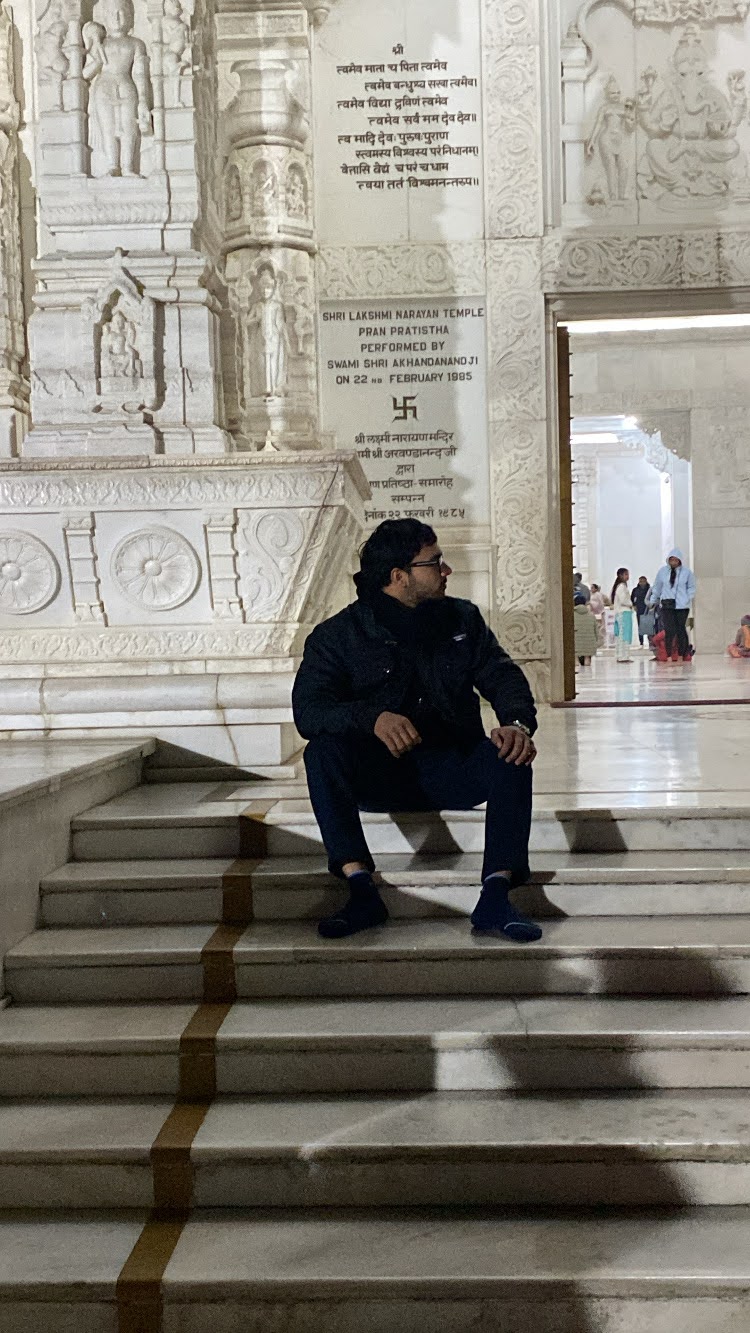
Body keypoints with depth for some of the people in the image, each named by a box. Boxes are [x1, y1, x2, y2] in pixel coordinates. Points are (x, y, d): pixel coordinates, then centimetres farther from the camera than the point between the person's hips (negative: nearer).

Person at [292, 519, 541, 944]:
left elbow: (502, 675, 4)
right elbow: (308, 709, -13)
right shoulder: (337, 636, -1)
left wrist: (518, 723, -20)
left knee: (511, 756, -27)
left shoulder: (462, 618, 11)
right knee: (323, 750, -30)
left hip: (452, 770, 2)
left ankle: (495, 896, -31)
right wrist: (373, 718, -34)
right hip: (378, 777, -2)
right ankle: (362, 891, -33)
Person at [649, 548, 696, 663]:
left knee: (681, 629, 2)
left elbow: (691, 588, 10)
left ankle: (681, 654, 13)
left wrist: (687, 599, -3)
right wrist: (652, 600, 12)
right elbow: (656, 587, 15)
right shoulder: (663, 571, 6)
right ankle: (669, 655, -5)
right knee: (669, 630, -8)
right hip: (667, 605, 1)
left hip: (682, 606, -1)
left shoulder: (687, 572, 2)